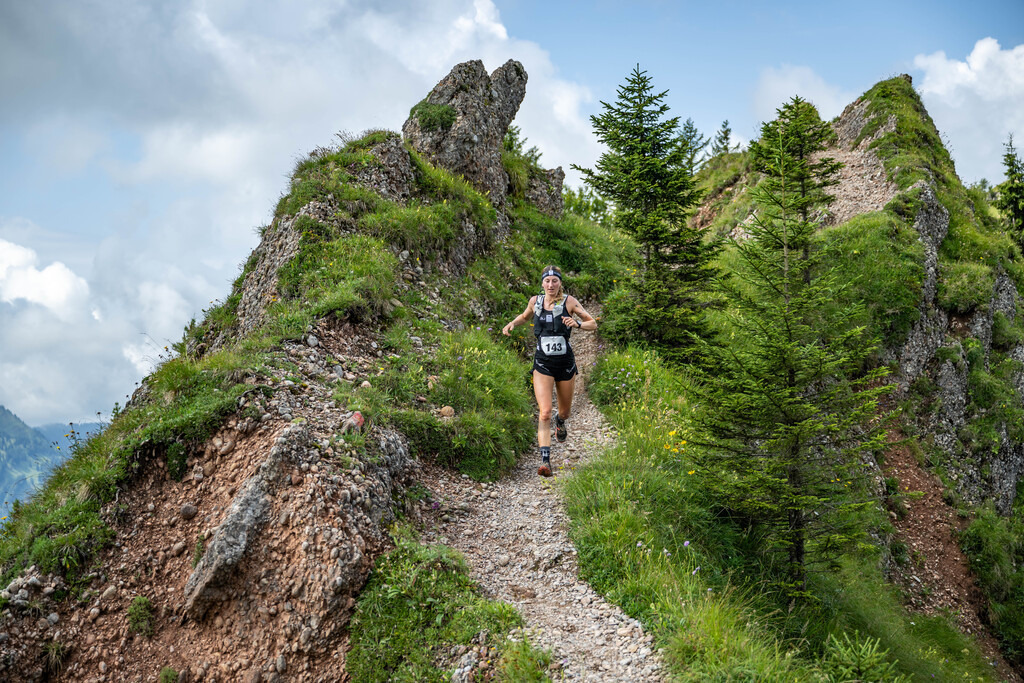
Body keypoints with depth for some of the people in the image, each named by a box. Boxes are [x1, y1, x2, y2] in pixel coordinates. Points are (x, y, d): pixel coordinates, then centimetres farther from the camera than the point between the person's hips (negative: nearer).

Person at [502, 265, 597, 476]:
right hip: (543, 364, 0)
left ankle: (560, 422, 57)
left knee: (565, 412, 19)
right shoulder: (535, 301, 1)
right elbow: (525, 316, 24)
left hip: (566, 363, 0)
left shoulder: (569, 301, -7)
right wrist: (512, 323, 4)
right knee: (545, 413, -16)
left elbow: (593, 323, -4)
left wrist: (577, 324, -24)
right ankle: (545, 461, -17)